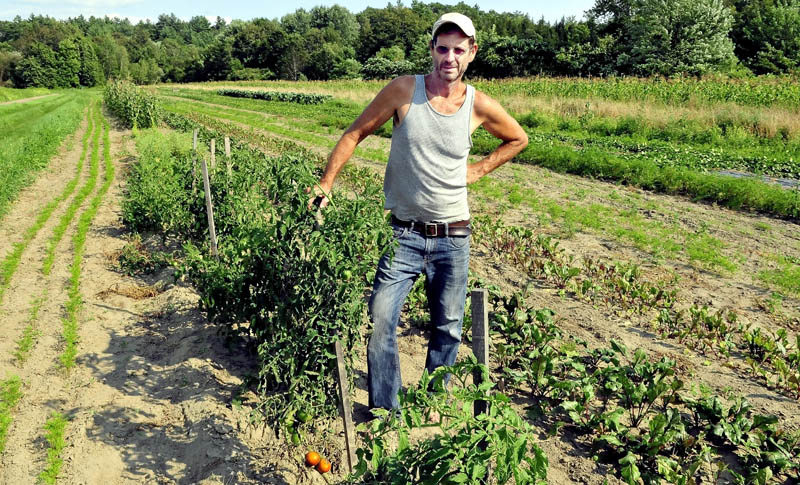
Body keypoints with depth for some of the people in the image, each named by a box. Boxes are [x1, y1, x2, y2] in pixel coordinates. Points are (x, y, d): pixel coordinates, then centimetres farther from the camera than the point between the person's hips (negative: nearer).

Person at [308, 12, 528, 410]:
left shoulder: (479, 105, -3)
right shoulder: (404, 90, -8)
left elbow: (517, 139, 16)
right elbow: (355, 134, -2)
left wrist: (477, 170, 5)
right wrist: (326, 183, -10)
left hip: (453, 238, 2)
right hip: (402, 233, -2)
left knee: (448, 328, 13)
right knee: (379, 321, -6)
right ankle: (384, 413, 12)